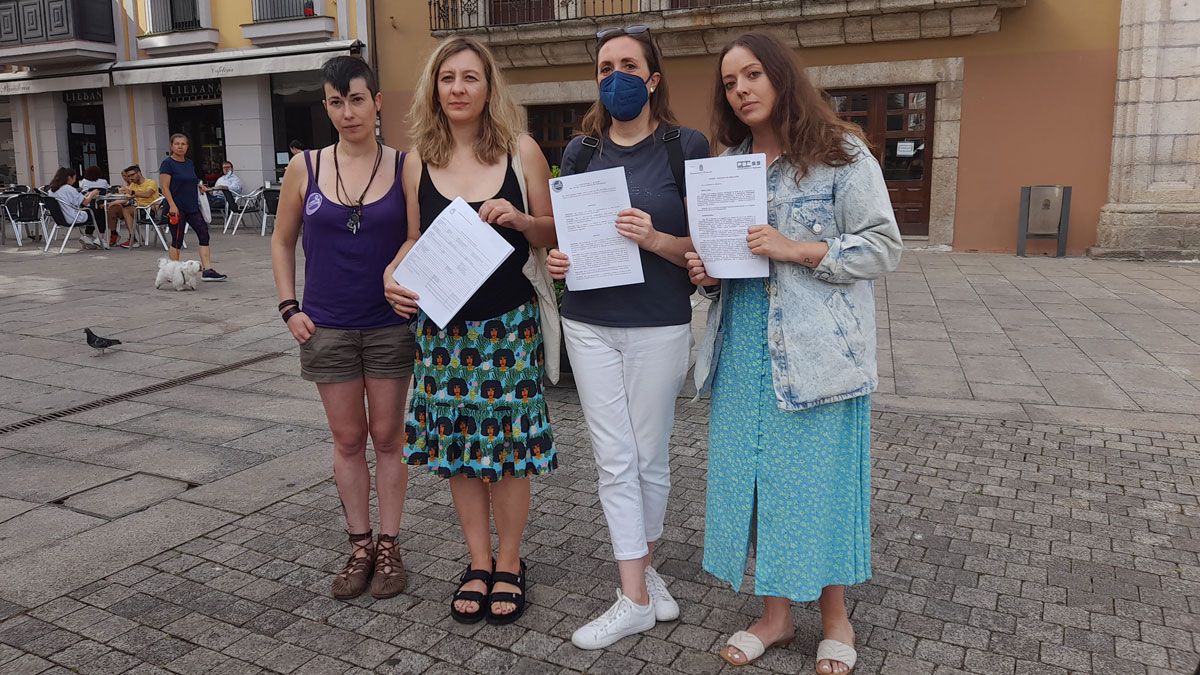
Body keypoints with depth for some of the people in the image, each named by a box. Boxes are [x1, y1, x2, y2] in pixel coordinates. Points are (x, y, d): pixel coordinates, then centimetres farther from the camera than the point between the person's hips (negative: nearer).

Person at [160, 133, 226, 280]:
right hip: (176, 209, -7)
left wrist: (199, 187, 6)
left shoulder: (190, 163, 14)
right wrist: (172, 205, -22)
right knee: (177, 240, 0)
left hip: (192, 207, 7)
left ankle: (207, 270, -7)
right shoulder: (167, 163, -7)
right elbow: (165, 187, -12)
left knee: (204, 233, -5)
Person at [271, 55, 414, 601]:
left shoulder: (405, 167, -5)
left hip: (391, 325, -1)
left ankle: (389, 546, 22)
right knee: (348, 439, 10)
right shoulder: (305, 168, 0)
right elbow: (282, 241, 10)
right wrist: (289, 307, 2)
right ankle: (360, 546, 24)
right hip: (326, 328, 2)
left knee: (388, 436, 8)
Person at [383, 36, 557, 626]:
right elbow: (416, 239, 12)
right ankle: (478, 562, 28)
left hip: (509, 324, -2)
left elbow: (554, 233, 3)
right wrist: (392, 275, -6)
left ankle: (508, 563, 24)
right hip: (443, 325, 2)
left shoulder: (521, 150, -2)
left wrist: (521, 220, -17)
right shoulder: (418, 161, 3)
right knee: (455, 445, 9)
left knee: (508, 444, 3)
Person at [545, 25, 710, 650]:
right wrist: (556, 260, -5)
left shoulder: (686, 147, -2)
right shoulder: (579, 151, 8)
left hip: (658, 325, -2)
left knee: (650, 457, 9)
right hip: (590, 325, 3)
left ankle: (643, 565, 32)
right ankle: (636, 599, 13)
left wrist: (656, 239, -22)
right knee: (615, 460, 3)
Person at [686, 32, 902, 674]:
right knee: (754, 475, 8)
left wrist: (797, 250, -19)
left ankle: (835, 619, 23)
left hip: (817, 348, -5)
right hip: (744, 346, 5)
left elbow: (883, 247, -7)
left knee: (817, 475, 2)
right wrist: (705, 268, 0)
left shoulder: (841, 154, -3)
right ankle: (776, 613, 25)